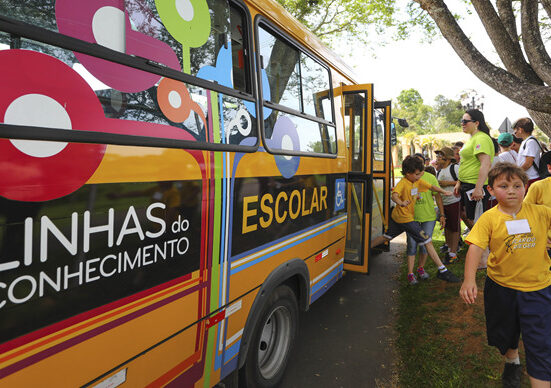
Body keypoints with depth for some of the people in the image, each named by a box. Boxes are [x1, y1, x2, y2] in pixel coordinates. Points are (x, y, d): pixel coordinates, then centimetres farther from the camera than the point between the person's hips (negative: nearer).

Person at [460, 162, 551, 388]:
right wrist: (469, 279, -32)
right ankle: (512, 361, 54)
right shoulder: (489, 218, -13)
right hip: (501, 286, 0)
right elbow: (475, 247, -21)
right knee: (505, 332, 23)